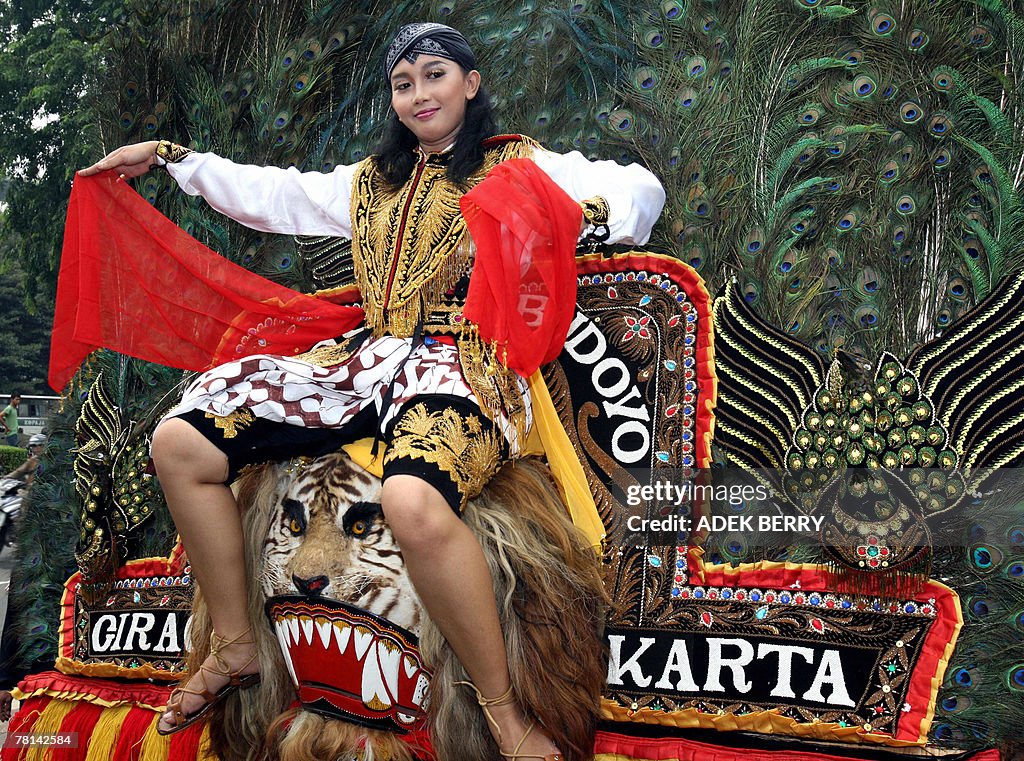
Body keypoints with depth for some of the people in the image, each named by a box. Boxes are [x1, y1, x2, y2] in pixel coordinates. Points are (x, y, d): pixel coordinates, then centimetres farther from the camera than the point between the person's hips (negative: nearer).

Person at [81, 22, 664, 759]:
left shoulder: (517, 164, 9)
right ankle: (235, 649, 9)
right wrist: (170, 157, 30)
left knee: (414, 500, -41)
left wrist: (577, 212, -22)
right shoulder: (373, 181, 25)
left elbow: (641, 189, 0)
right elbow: (275, 195, 31)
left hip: (465, 365, -6)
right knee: (180, 442, -6)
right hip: (371, 358, 7)